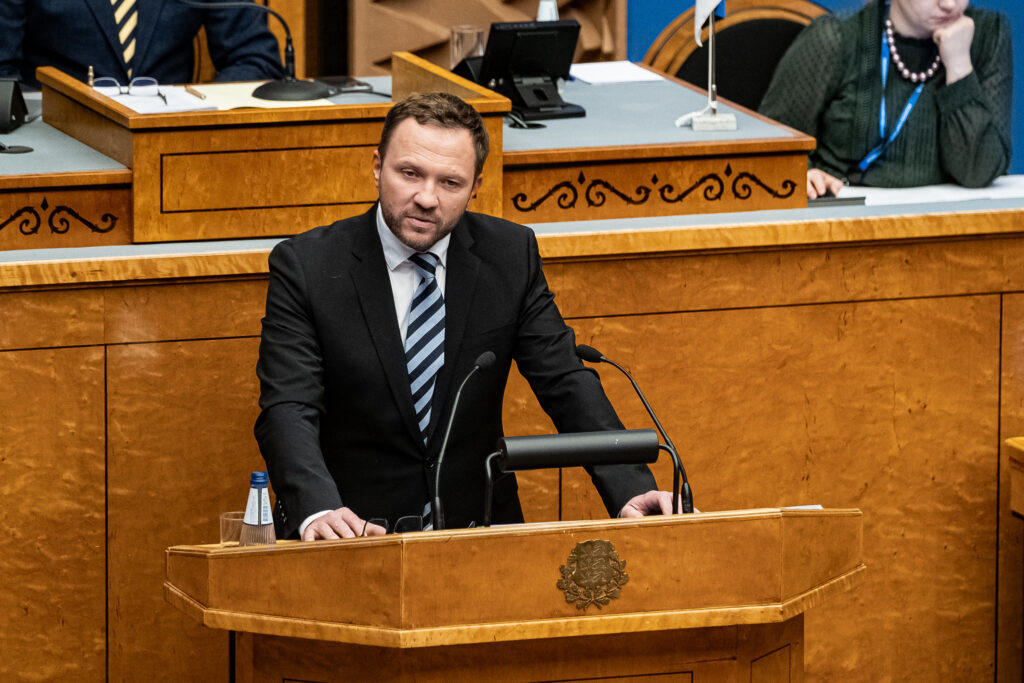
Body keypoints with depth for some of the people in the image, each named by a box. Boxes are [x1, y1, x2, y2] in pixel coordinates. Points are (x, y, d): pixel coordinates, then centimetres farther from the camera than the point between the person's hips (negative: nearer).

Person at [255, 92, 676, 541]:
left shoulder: (510, 255, 3)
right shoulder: (305, 266, -6)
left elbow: (567, 385, 2)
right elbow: (288, 411, -16)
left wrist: (630, 490, -15)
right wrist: (317, 512, -36)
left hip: (477, 525, 2)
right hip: (350, 535, -1)